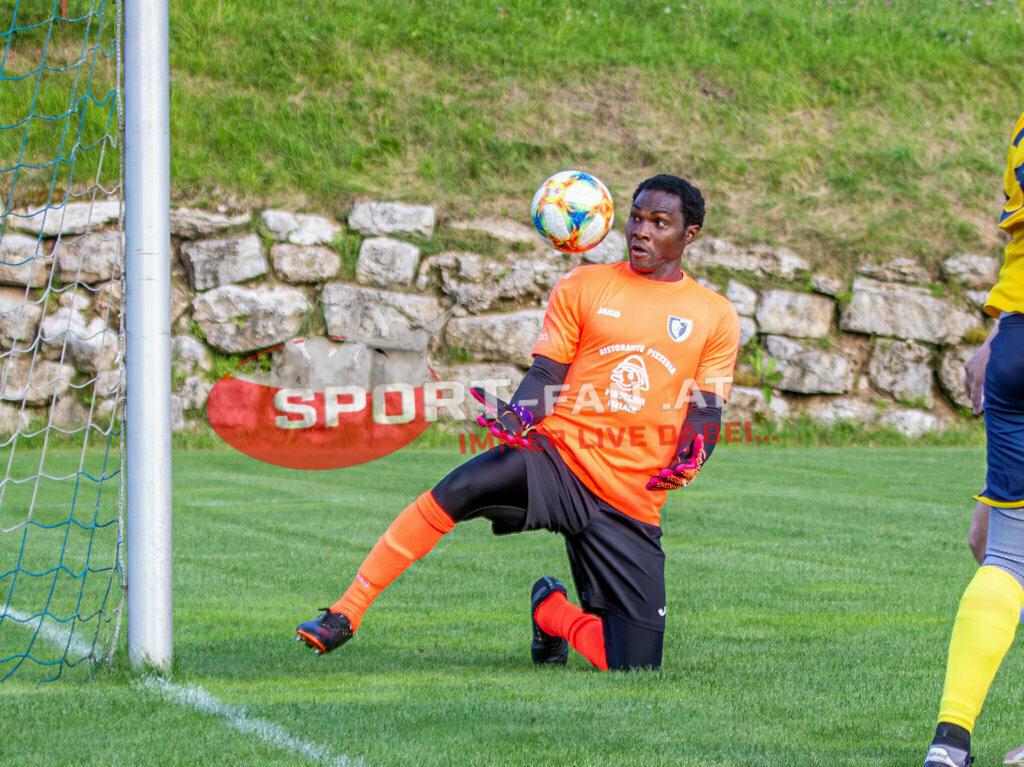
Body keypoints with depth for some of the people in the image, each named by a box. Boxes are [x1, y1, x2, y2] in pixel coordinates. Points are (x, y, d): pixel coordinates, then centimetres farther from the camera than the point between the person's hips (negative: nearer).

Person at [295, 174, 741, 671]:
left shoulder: (716, 318, 10)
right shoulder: (584, 286, 10)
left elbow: (705, 412, 8)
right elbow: (547, 375, 6)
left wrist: (689, 458, -15)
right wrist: (517, 416, -16)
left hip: (631, 507, 1)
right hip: (561, 455, -1)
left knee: (633, 671, -6)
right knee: (455, 492, -33)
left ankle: (552, 610, 26)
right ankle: (343, 617, -25)